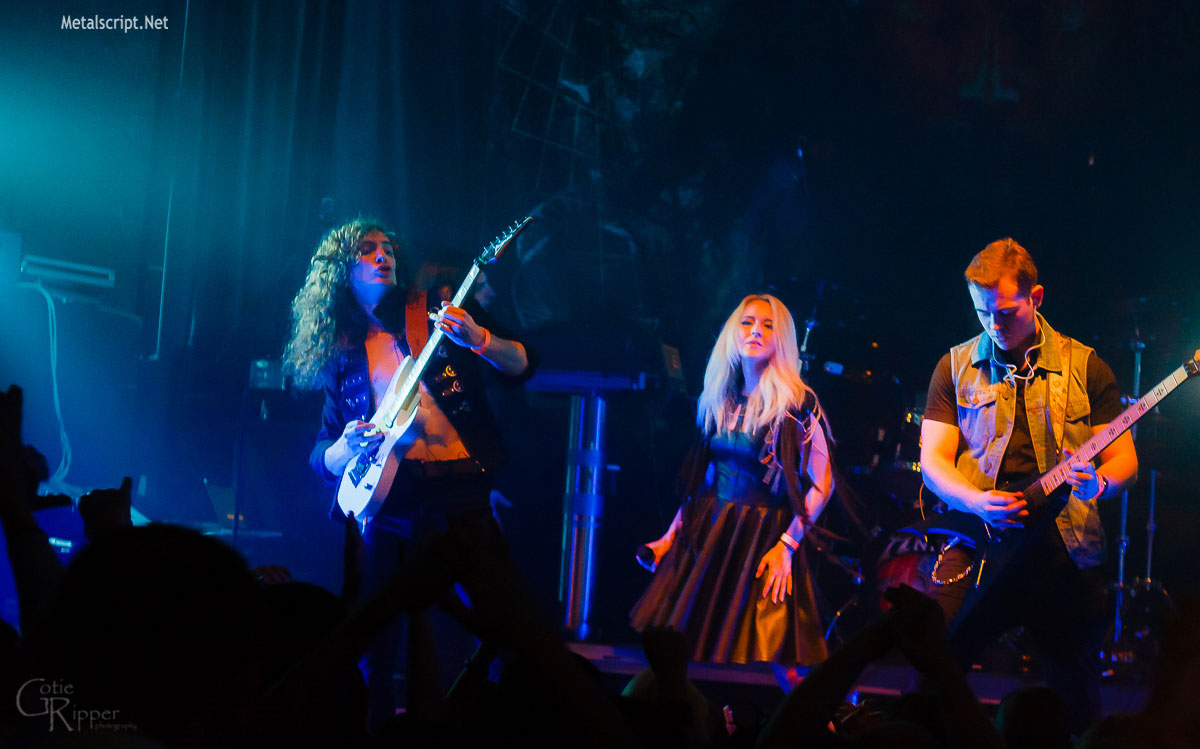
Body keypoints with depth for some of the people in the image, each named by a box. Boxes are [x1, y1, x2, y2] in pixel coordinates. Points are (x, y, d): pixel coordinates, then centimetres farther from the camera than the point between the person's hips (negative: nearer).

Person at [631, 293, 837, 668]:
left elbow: (822, 484, -11)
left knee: (749, 650, -4)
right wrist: (672, 535, 11)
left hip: (763, 538, -5)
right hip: (706, 534, 5)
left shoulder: (797, 404, -9)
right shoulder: (721, 400, 8)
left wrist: (787, 545, -17)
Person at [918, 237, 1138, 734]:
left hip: (1065, 557, 0)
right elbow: (933, 459, 3)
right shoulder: (956, 367, 7)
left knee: (1078, 706, 3)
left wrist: (1099, 483, -20)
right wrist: (976, 501, -17)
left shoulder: (1085, 368, 4)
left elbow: (1125, 461, 4)